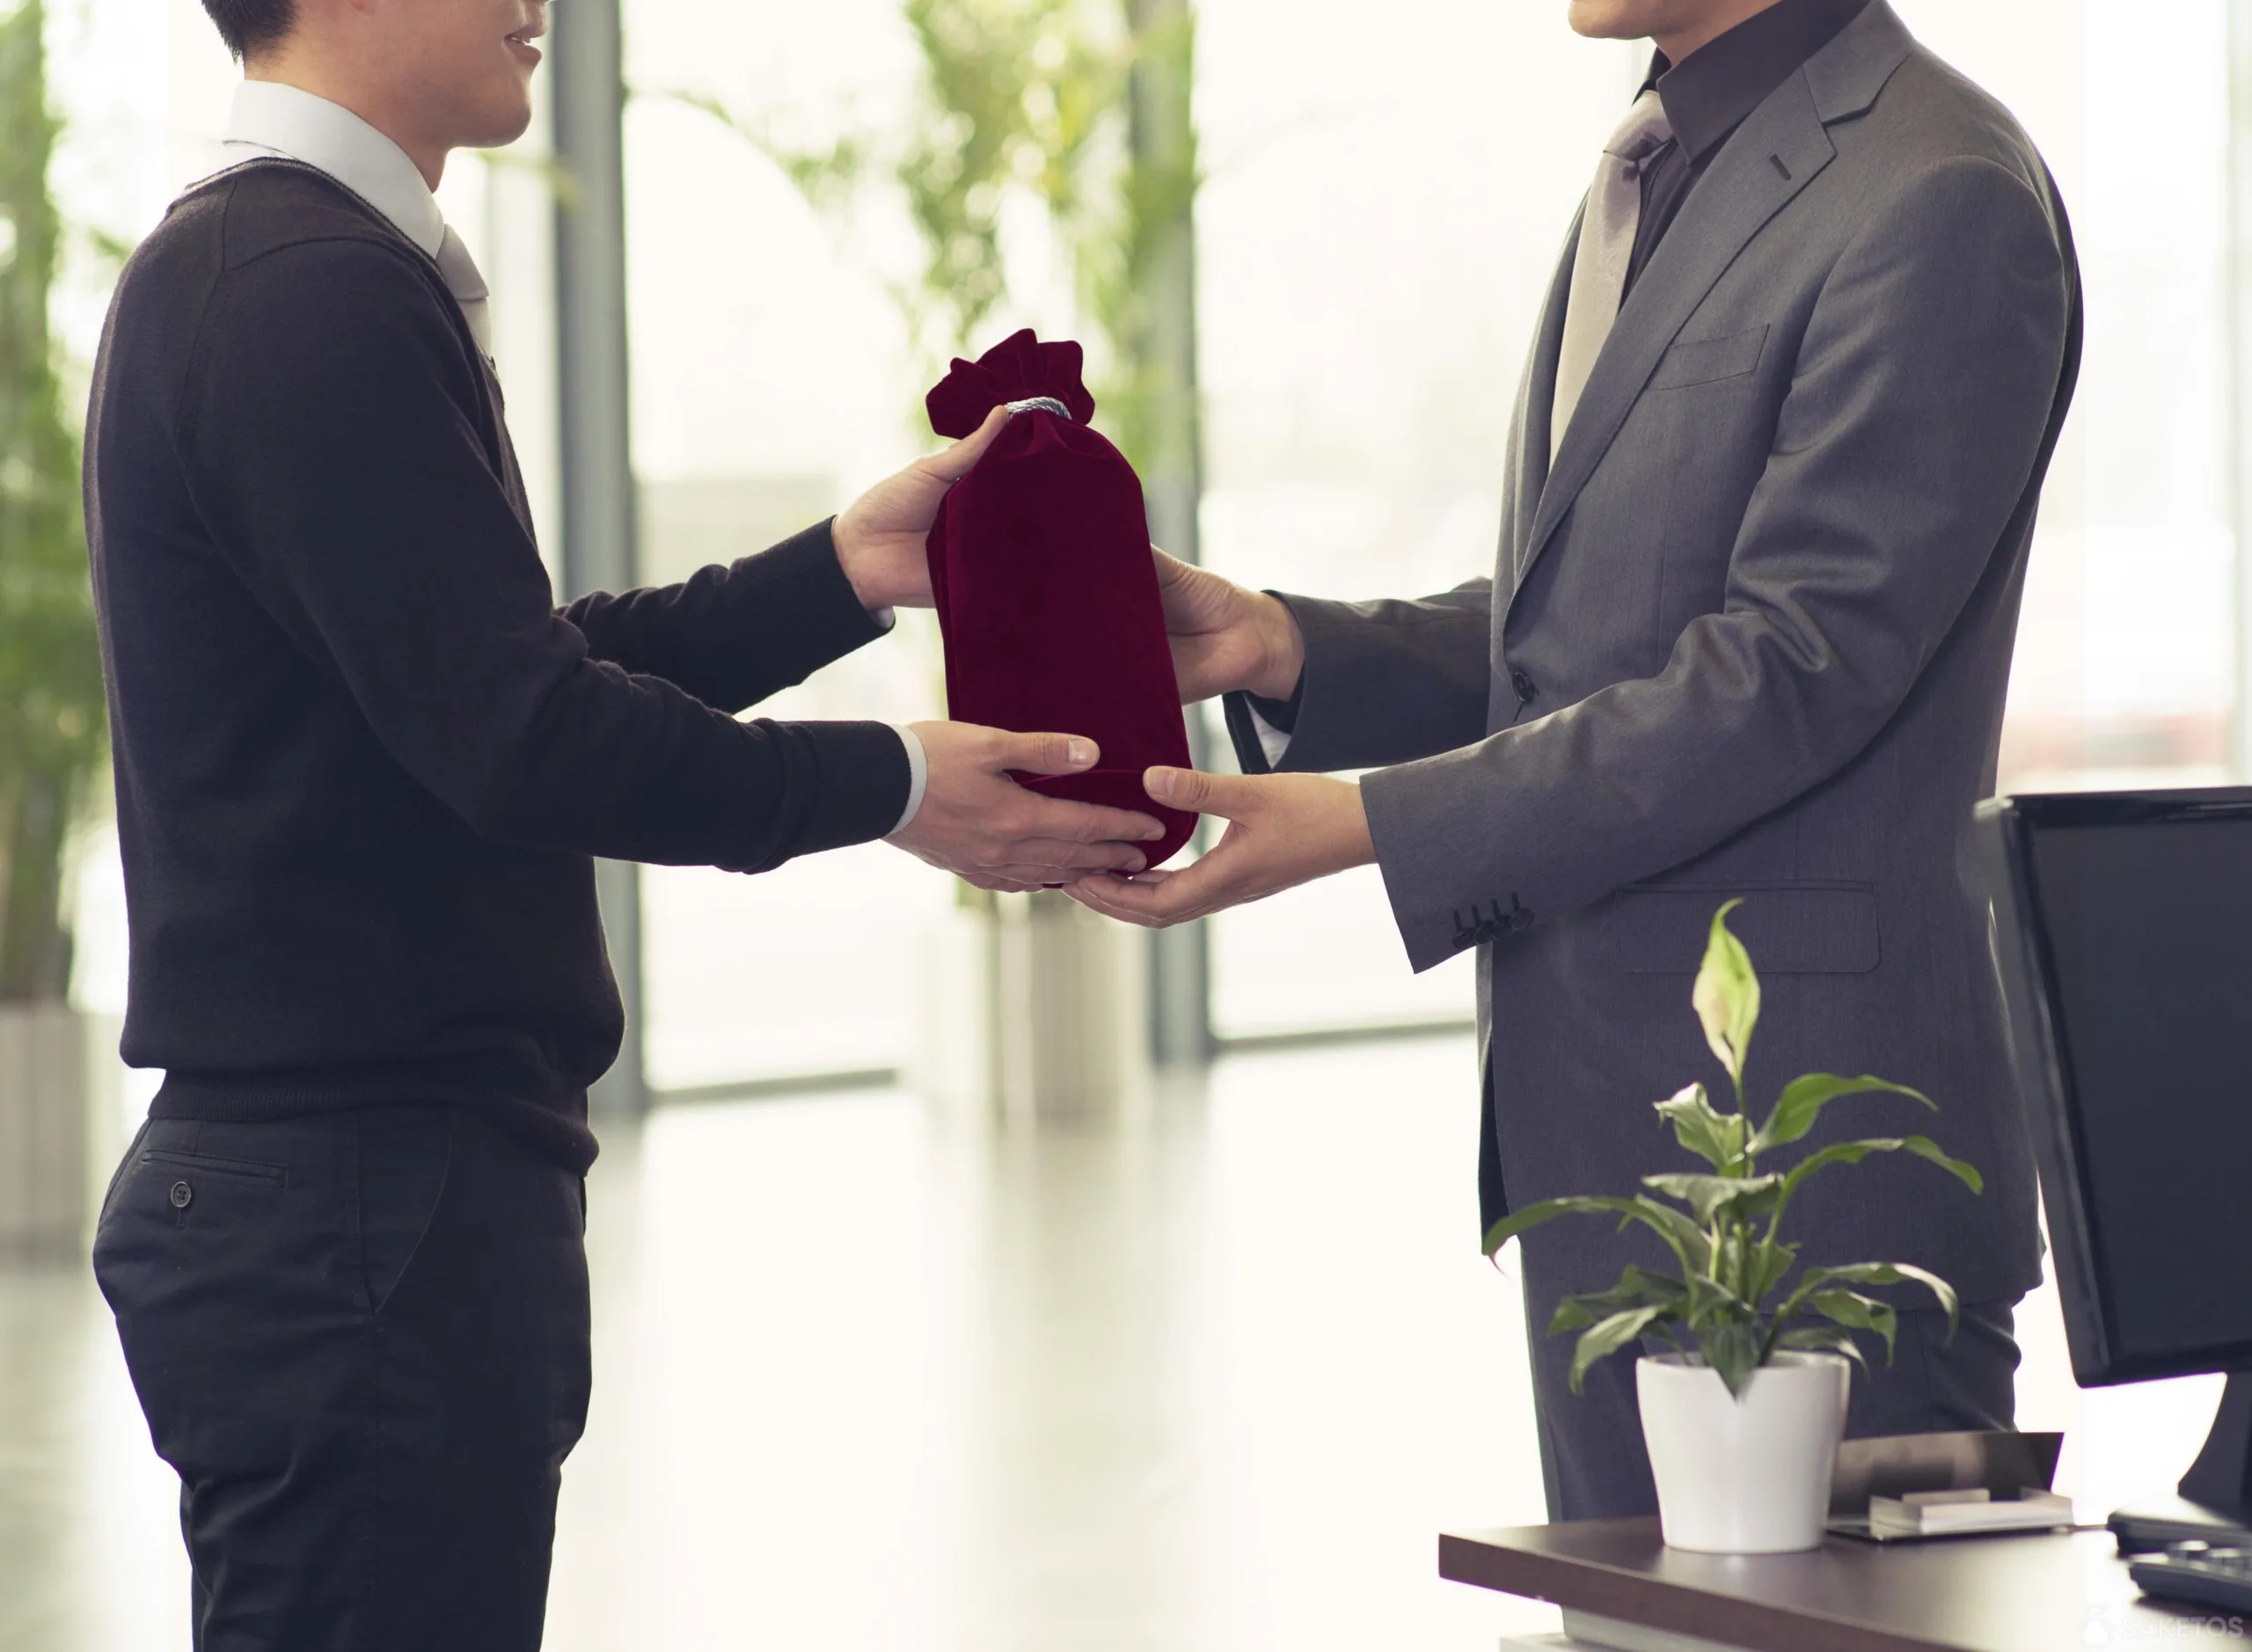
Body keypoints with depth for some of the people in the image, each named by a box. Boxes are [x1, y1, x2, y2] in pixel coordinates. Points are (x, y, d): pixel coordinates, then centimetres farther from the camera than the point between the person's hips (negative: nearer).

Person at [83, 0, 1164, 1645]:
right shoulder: (314, 292, -16)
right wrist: (891, 786, -9)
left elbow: (521, 661, 19)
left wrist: (846, 570, 13)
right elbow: (516, 736, -20)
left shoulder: (249, 270, 18)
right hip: (365, 1193, -11)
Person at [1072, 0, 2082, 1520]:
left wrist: (1368, 823, -21)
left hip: (1798, 1144, -9)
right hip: (1598, 1123, 9)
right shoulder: (1652, 171, 16)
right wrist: (1282, 646, 2)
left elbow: (1793, 666, -20)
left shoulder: (1938, 199, -15)